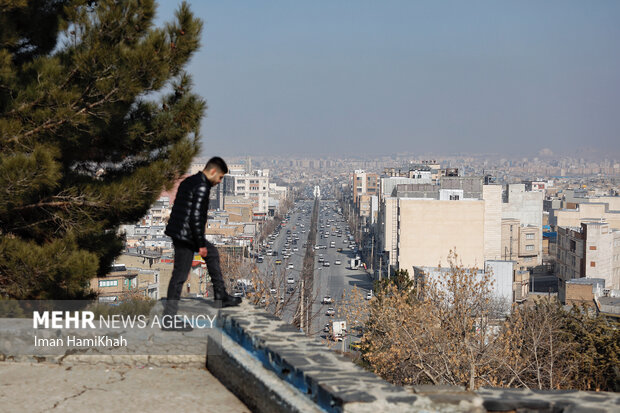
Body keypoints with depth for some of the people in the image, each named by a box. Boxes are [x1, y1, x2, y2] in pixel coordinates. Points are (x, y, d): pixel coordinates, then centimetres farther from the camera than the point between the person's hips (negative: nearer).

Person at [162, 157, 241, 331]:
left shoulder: (189, 182, 13)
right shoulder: (201, 187, -17)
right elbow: (196, 218, -22)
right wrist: (201, 245, -15)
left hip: (178, 231, 10)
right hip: (185, 236, -10)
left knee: (212, 253, 24)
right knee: (180, 276, -5)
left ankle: (221, 297, 29)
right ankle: (168, 320, 0)